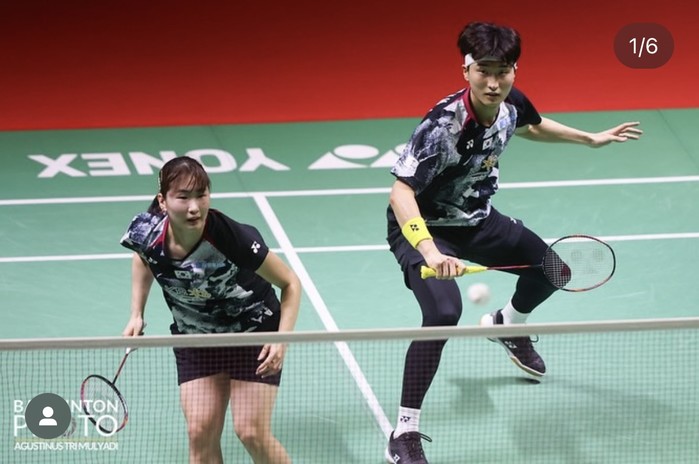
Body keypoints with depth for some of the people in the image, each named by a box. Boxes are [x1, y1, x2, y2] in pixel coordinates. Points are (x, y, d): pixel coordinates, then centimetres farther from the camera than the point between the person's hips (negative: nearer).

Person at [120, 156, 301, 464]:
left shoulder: (234, 238, -33)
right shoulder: (146, 234, -22)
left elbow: (290, 284, -18)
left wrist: (281, 340, -30)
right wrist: (136, 316, 1)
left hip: (253, 333, -3)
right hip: (195, 339, 3)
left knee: (252, 433, -11)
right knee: (201, 433, -7)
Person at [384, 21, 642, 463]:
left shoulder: (511, 103, -13)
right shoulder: (443, 125, -36)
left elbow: (533, 126, 15)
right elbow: (401, 193, -39)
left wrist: (591, 138, 22)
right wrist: (430, 252, -52)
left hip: (477, 220, 8)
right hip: (425, 228, -8)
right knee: (444, 312, -31)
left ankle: (507, 326, 56)